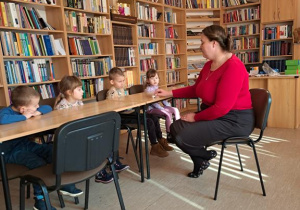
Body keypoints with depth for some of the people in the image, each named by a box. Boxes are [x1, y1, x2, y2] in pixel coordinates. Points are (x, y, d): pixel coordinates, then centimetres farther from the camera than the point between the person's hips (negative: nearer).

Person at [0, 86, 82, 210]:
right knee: (39, 163, -28)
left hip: (26, 144, 8)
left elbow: (48, 108, 11)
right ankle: (39, 200, -12)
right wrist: (24, 117, -31)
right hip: (11, 152, -7)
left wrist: (39, 112, -12)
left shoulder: (28, 109, 1)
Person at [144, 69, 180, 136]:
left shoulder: (157, 87, 13)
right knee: (168, 114, -26)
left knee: (176, 110, -2)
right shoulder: (148, 89, -13)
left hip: (159, 106, 9)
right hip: (151, 109, -9)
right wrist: (162, 109, -22)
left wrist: (168, 106, 5)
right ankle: (169, 133, -17)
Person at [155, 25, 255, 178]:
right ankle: (200, 162, 22)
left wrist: (196, 117, -14)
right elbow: (195, 89, 18)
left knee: (181, 137, -18)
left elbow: (222, 107, -26)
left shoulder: (233, 67, -24)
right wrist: (169, 93, 13)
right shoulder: (209, 65, 5)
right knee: (175, 127, 4)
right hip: (214, 114, 9)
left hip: (234, 121, -9)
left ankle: (205, 155, 17)